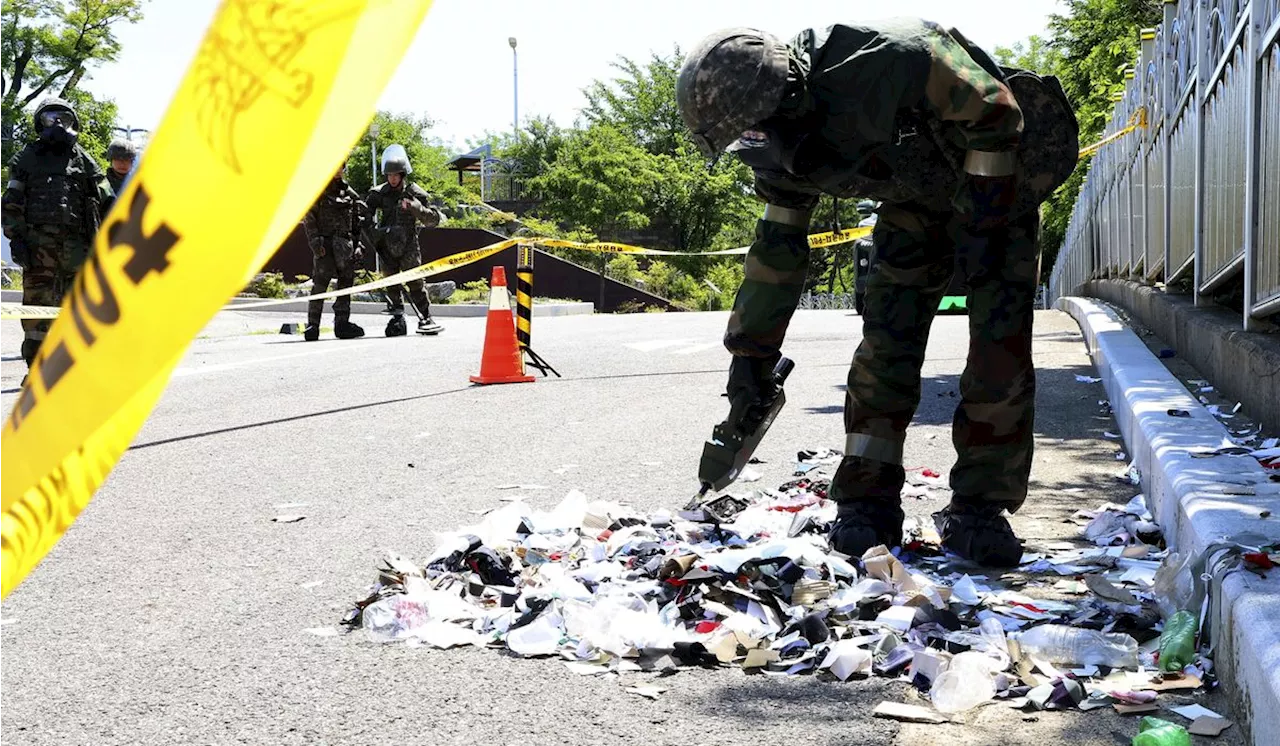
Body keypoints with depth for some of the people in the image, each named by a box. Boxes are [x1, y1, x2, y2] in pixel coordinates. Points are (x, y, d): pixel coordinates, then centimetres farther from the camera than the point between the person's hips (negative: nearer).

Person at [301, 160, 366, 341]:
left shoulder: (349, 193, 17)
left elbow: (357, 223, 19)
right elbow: (309, 219, -3)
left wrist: (358, 245, 9)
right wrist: (315, 242, -14)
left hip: (345, 244, 5)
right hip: (324, 244, -5)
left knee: (346, 282, 5)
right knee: (320, 284, -11)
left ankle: (342, 323, 11)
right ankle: (312, 325, -9)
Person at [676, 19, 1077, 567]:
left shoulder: (884, 60, -38)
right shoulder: (781, 150, -14)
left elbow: (996, 113, -26)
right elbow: (777, 246, -1)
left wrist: (985, 224, -24)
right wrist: (750, 353, 3)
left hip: (997, 185, -5)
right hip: (916, 203, 5)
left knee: (1001, 349, -13)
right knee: (886, 342, -8)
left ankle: (980, 509, -5)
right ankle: (868, 502, -2)